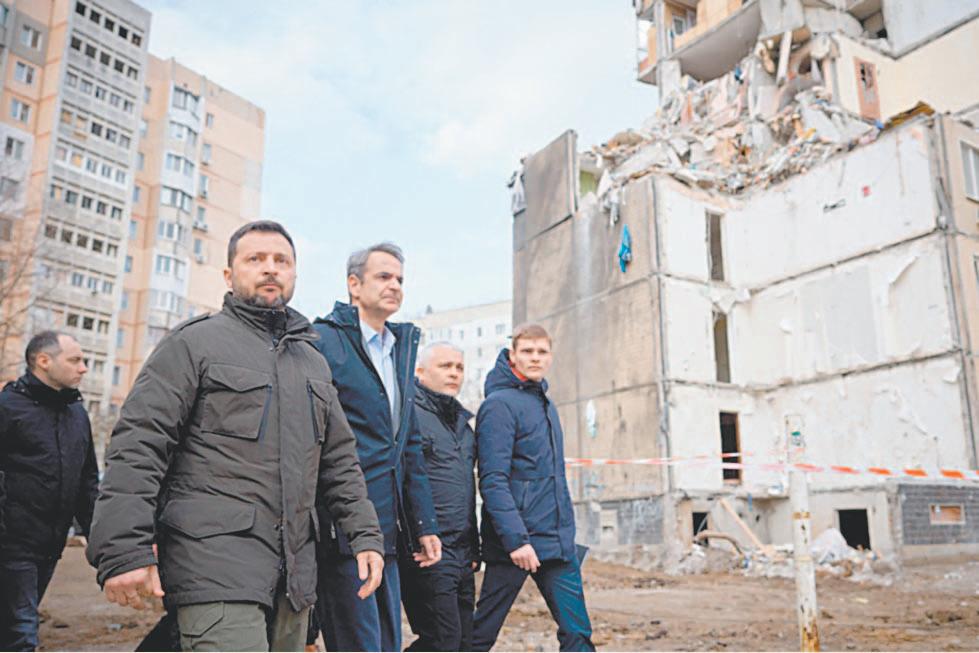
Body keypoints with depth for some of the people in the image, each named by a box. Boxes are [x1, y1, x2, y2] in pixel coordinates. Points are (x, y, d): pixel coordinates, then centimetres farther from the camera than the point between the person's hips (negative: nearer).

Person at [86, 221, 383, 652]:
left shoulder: (312, 361, 19)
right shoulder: (194, 343, 1)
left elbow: (339, 459, 20)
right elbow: (138, 447, -7)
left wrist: (364, 534, 11)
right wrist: (124, 550, -16)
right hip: (215, 560, -6)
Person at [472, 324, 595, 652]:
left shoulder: (546, 405, 15)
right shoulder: (500, 404, -11)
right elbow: (492, 480, -18)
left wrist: (565, 532, 18)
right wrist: (516, 538, -24)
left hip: (558, 542, 7)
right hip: (514, 542, -7)